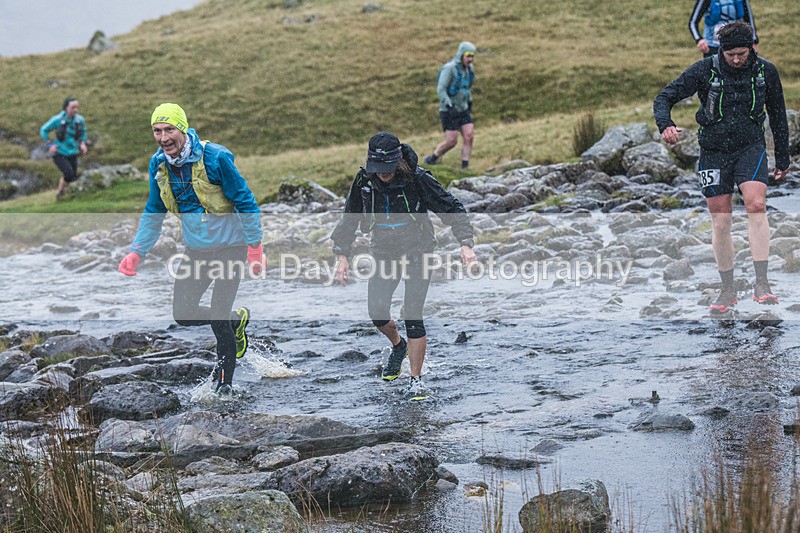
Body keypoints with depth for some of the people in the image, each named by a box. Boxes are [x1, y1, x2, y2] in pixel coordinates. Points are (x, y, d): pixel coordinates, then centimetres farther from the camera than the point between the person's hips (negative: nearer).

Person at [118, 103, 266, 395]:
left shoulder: (215, 157, -20)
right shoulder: (158, 164, -3)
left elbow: (246, 202, -13)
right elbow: (154, 213, 10)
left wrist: (254, 247, -15)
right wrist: (137, 252, 2)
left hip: (229, 247, -6)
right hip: (196, 250, 6)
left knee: (218, 317, -7)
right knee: (183, 313, 2)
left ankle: (225, 380, 14)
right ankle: (237, 319, 29)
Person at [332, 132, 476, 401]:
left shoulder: (418, 179, -19)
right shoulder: (365, 180, -8)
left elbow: (451, 208, -12)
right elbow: (350, 218, 6)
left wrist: (465, 244, -22)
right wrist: (342, 256, 3)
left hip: (418, 252, -3)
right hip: (384, 252, 4)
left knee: (412, 315, -13)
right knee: (377, 312, -8)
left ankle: (416, 381, -3)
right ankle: (398, 346, 27)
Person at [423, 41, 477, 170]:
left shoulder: (468, 68, 6)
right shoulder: (449, 68, -18)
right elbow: (440, 90, -20)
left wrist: (469, 102, 25)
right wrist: (450, 106, -27)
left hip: (463, 109, 7)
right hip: (449, 111, -7)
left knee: (469, 136, -9)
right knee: (451, 141, -7)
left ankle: (465, 166, -5)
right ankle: (430, 160, 15)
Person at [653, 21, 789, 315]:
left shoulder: (766, 72, -2)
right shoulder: (704, 70, -9)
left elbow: (778, 115, 10)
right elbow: (665, 97, -8)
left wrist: (783, 159, 13)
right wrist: (665, 125, -30)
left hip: (750, 148, 0)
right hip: (714, 152, 0)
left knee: (756, 205, -23)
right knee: (720, 222, 1)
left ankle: (761, 283, -22)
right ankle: (728, 291, 14)